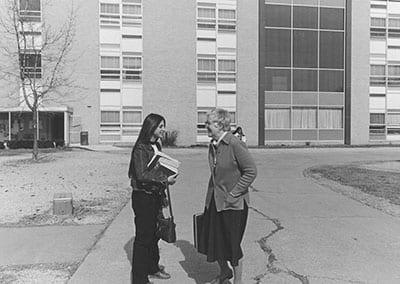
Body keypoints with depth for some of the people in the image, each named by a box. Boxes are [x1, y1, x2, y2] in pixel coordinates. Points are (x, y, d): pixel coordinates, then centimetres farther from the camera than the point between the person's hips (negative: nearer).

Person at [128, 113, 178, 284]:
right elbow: (142, 175, -22)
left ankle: (153, 267, 37)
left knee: (154, 233, 19)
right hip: (143, 197, -8)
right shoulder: (140, 148, -16)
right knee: (143, 236, 2)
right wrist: (165, 180, -21)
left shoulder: (156, 146, 10)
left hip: (155, 196, 8)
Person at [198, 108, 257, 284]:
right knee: (212, 239, 16)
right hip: (214, 201, 8)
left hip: (232, 203, -8)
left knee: (232, 243, 6)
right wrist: (211, 193, 13)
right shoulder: (213, 145, 6)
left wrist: (234, 194, -17)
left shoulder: (235, 144, -18)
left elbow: (251, 171, -18)